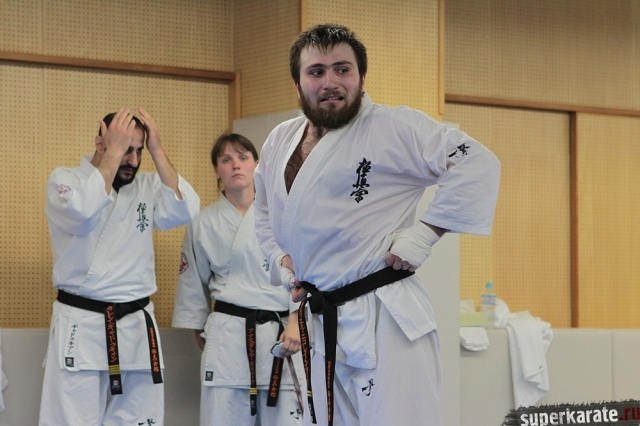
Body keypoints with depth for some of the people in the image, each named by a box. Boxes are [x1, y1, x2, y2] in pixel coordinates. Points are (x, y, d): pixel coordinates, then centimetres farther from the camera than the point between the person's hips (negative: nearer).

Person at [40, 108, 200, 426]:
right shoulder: (64, 180, -1)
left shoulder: (147, 187, 10)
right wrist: (114, 153, -17)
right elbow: (83, 211, -23)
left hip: (137, 325, 4)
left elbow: (185, 211, -8)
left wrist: (156, 151, -8)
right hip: (82, 325, -4)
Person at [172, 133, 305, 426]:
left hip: (281, 334, -1)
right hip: (228, 335, 1)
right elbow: (193, 284, 16)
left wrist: (295, 324, -8)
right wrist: (200, 334, 19)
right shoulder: (204, 223, 7)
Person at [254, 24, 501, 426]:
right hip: (320, 325, 7)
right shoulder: (280, 142, 12)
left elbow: (478, 165, -16)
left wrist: (424, 234, -18)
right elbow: (265, 213, 29)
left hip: (385, 322, -7)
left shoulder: (394, 128, -9)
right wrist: (280, 260, 12)